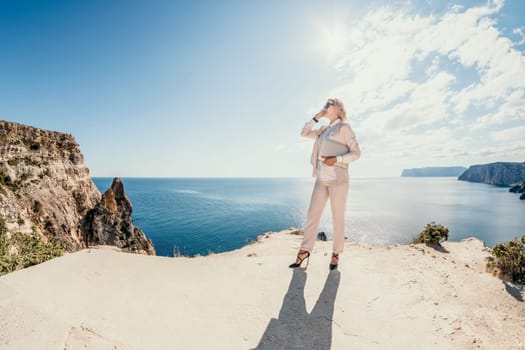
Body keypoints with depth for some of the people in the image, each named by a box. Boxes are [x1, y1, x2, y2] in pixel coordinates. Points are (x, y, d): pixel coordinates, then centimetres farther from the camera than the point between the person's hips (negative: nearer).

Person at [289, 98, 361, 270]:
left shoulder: (345, 128, 0)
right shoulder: (324, 130, 19)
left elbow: (356, 153, -6)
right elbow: (304, 133, 19)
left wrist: (336, 159, -21)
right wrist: (317, 116, 12)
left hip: (338, 179, -6)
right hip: (321, 180, 6)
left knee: (337, 218, 2)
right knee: (312, 215, 3)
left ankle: (336, 254, 16)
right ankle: (304, 251, 10)